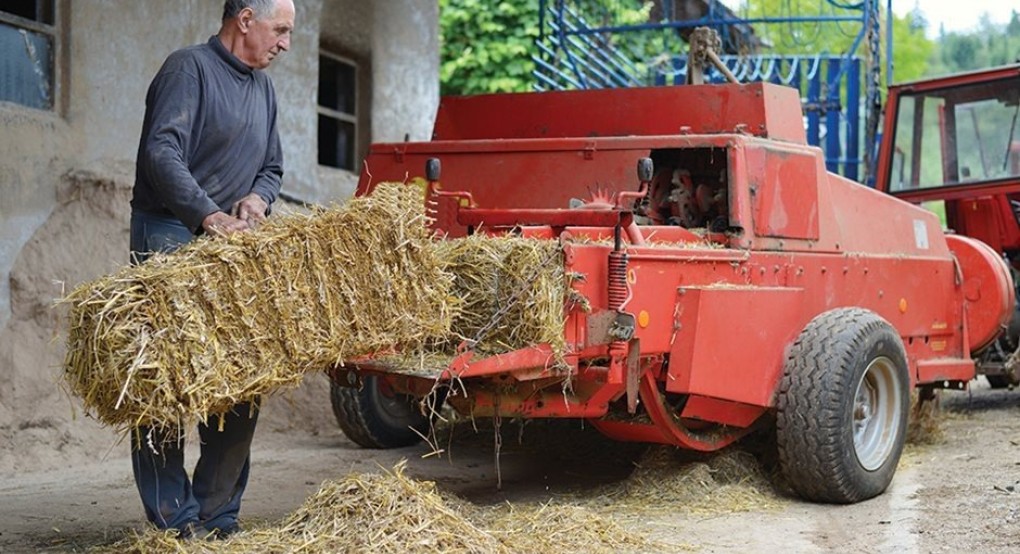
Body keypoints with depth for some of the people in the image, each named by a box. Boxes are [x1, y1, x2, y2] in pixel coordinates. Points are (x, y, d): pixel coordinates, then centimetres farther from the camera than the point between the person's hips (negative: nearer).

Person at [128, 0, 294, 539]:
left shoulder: (262, 88, 19)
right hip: (169, 238, -8)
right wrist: (208, 216, -29)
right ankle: (174, 521, -2)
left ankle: (217, 516, 14)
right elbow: (161, 152, -18)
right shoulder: (189, 68, -6)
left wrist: (257, 199, -1)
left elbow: (271, 167, 22)